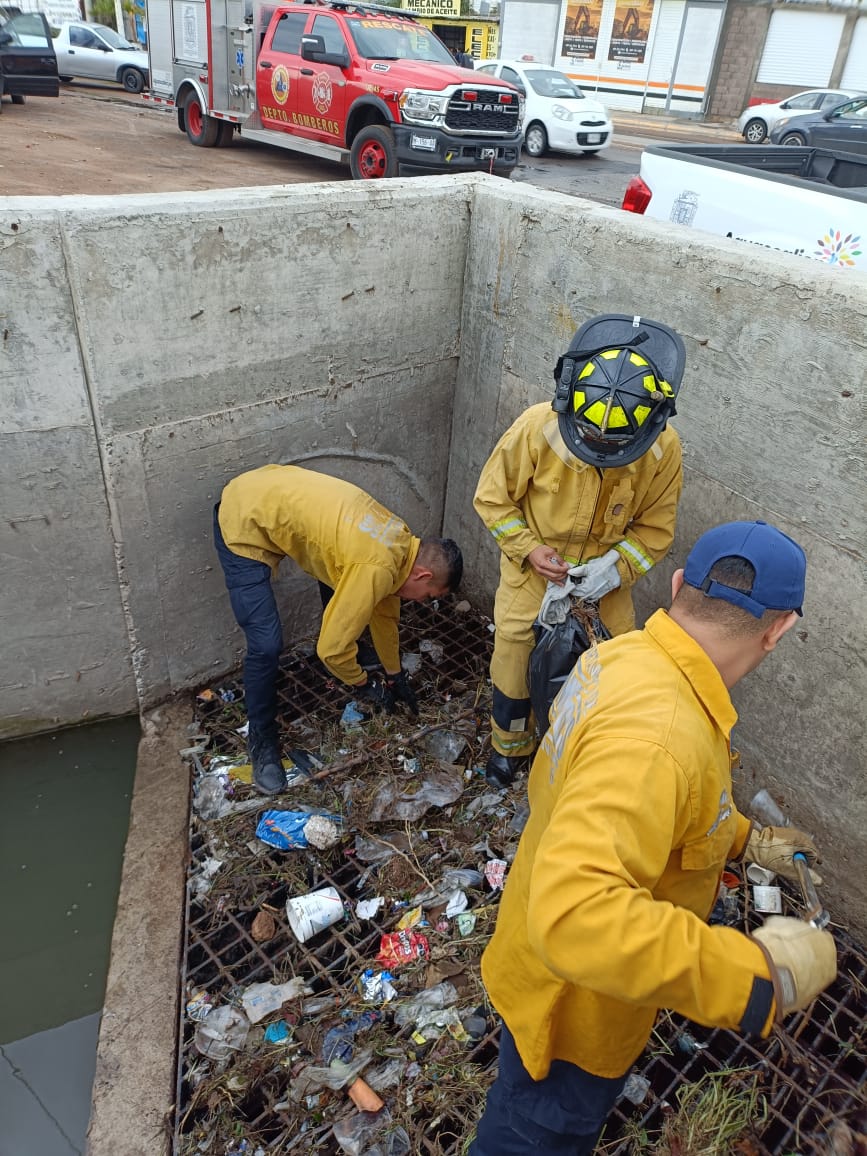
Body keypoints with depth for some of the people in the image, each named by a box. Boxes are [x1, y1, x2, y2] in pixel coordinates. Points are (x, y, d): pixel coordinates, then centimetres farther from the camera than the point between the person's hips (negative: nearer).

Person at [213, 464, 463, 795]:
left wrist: (395, 676, 24)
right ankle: (262, 737, 12)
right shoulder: (377, 569, -27)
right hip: (243, 521, -9)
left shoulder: (401, 543, 0)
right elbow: (331, 646, -21)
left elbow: (385, 611, 16)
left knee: (340, 590, 16)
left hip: (273, 495, 9)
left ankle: (345, 666, 41)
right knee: (267, 645, -10)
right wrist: (363, 684, -2)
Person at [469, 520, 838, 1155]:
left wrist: (746, 839, 10)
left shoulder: (625, 653, -11)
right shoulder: (656, 737, -43)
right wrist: (760, 973, -43)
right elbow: (576, 913, -52)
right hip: (573, 1007, -7)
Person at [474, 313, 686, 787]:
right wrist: (529, 549, -22)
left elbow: (655, 528, -8)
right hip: (532, 572, -1)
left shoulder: (663, 451, -22)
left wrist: (617, 566, -25)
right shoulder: (537, 428, -28)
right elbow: (492, 497, -12)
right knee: (515, 662, 12)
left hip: (604, 581, 1)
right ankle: (510, 744, 42)